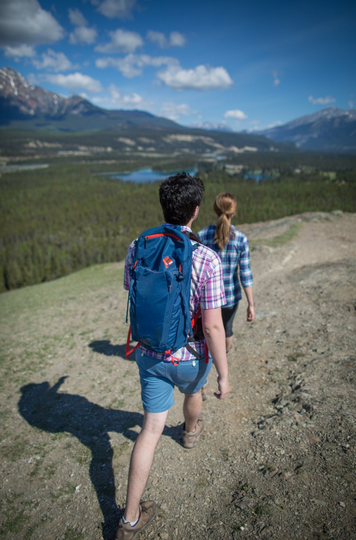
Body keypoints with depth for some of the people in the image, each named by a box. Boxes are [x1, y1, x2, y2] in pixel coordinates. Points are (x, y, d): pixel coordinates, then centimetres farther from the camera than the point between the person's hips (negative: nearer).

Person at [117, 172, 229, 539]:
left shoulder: (136, 248, -12)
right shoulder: (207, 259, -26)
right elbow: (212, 326, -24)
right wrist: (224, 373, -12)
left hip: (149, 354, 2)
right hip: (191, 356, -2)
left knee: (151, 428, 13)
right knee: (192, 392, 33)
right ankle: (191, 430, 65)